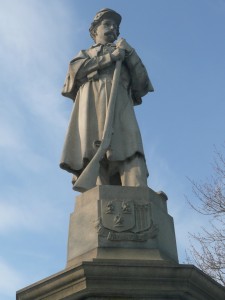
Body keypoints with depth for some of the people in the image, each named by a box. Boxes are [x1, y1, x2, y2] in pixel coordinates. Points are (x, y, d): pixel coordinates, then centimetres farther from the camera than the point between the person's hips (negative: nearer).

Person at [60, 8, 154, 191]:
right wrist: (109, 57, 5)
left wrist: (130, 54, 10)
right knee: (91, 155, -22)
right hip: (90, 106, 0)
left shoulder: (124, 55, 36)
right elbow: (75, 70, 8)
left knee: (130, 153, -25)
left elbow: (142, 87, 18)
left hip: (119, 107, 0)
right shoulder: (84, 53, 35)